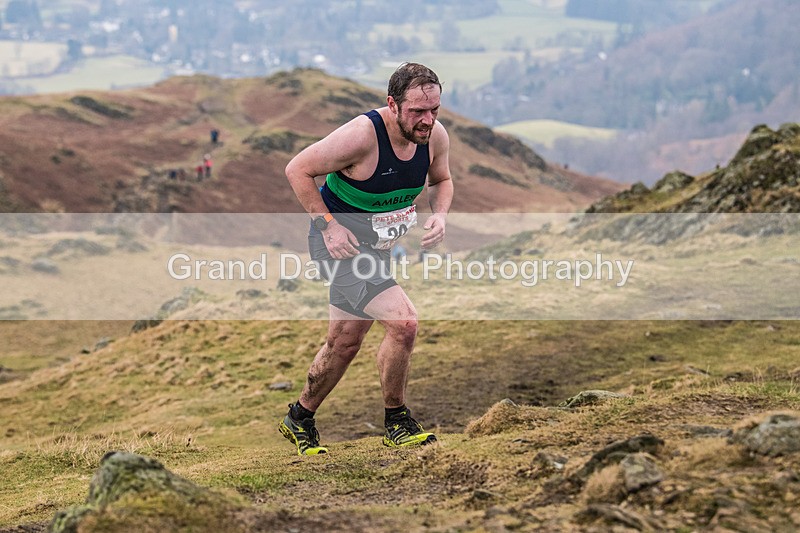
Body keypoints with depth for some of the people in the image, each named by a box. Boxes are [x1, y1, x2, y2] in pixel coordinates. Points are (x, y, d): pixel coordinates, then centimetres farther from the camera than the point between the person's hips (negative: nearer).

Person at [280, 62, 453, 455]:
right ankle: (396, 422, -2)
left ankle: (299, 419, 37)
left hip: (378, 244, 8)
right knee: (403, 321, -21)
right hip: (339, 242, -8)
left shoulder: (435, 136, -10)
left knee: (345, 342, 17)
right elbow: (297, 170, -19)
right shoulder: (361, 135, -29)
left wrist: (439, 216, -8)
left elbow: (441, 180, 12)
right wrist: (328, 225, -21)